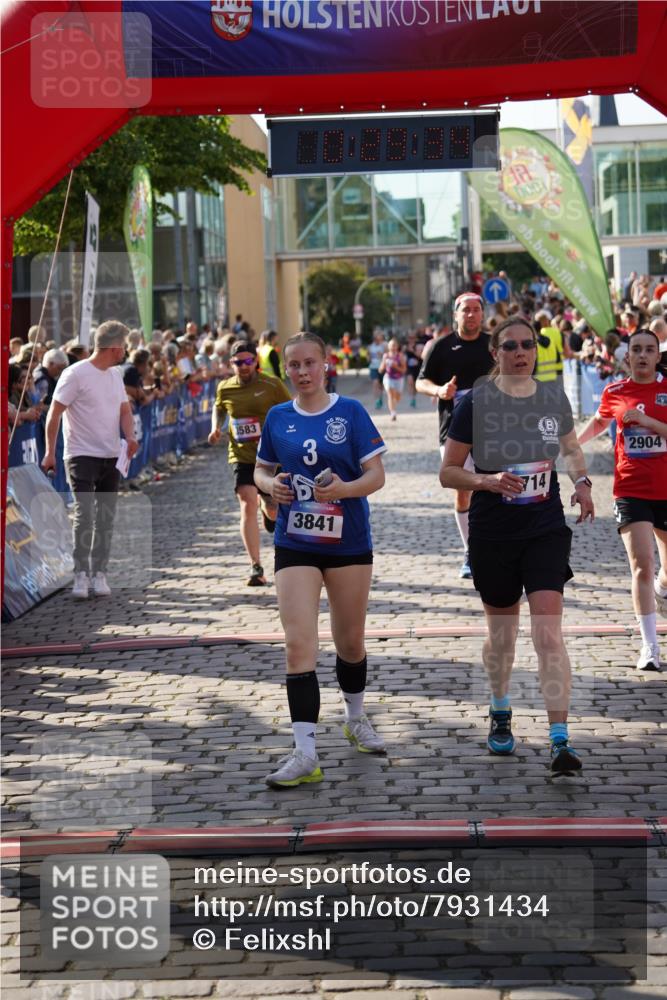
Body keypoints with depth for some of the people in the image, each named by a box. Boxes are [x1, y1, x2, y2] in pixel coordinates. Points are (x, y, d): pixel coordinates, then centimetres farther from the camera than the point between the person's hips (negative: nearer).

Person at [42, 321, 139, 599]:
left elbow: (125, 409, 16)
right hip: (81, 456, -7)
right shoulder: (76, 374, -11)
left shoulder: (115, 374, 11)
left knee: (106, 517, 8)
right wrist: (50, 452, -13)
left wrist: (130, 437, -4)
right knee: (84, 513, -13)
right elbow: (54, 413, -10)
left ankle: (99, 573, 15)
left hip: (111, 457, 7)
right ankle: (81, 575, -8)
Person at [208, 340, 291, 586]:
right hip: (241, 455, 0)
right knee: (248, 506, -15)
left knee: (272, 509, 11)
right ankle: (256, 567, -13)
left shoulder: (271, 385, -6)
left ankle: (269, 508, 53)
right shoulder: (225, 388, 1)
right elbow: (219, 408, 21)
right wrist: (216, 428, 3)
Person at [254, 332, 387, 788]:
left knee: (351, 641, 13)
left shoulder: (351, 412, -4)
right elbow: (262, 468, 15)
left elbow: (377, 475, -5)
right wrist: (270, 485, -8)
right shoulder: (278, 417, 4)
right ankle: (305, 753, -13)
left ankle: (356, 719, 40)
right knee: (298, 645, -11)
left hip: (349, 542, -1)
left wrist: (345, 488, -25)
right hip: (295, 544, 1)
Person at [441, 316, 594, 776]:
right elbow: (448, 472, -3)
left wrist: (582, 482, 2)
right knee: (501, 633, 14)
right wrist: (487, 480, -22)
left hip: (546, 529, 1)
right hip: (492, 532, -1)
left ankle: (561, 742, -12)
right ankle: (501, 713, 42)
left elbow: (572, 448, 22)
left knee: (548, 634, -12)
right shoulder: (476, 402, -7)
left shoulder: (554, 397, 2)